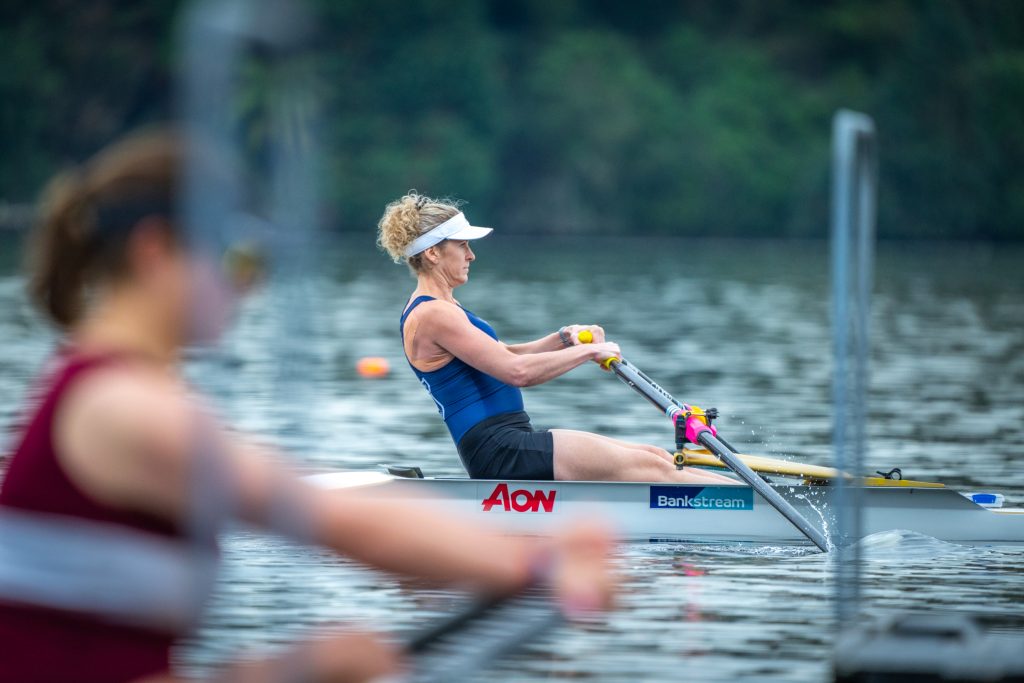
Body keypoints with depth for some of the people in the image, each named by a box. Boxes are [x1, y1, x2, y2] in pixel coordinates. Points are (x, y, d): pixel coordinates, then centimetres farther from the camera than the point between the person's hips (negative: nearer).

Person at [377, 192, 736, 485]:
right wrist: (589, 351, -9)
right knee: (649, 467, -12)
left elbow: (504, 356, 23)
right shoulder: (432, 315, -14)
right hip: (501, 452, -10)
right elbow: (517, 371, -20)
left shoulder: (432, 310, 18)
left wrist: (563, 339, 7)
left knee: (653, 458, 3)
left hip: (509, 446, 10)